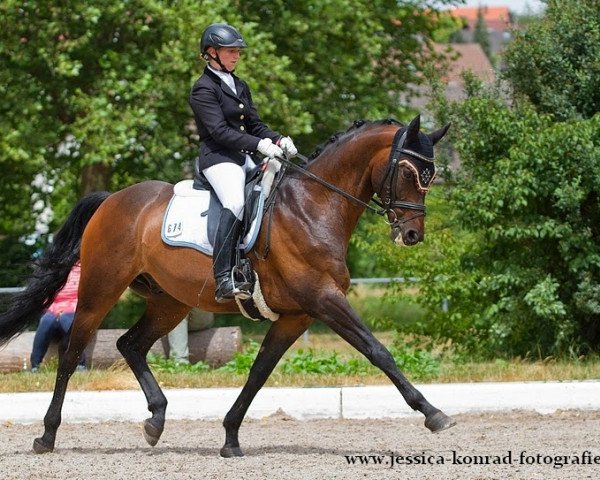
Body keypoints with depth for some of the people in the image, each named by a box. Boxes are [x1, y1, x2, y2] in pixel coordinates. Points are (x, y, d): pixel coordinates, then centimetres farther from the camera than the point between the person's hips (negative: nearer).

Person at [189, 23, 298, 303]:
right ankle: (223, 281, -44)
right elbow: (219, 131, -15)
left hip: (244, 159, 9)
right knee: (235, 203, -33)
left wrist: (278, 140, -1)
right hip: (218, 158, -9)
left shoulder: (240, 87, 21)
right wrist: (259, 145, -23)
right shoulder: (204, 89, -5)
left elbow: (255, 125, 20)